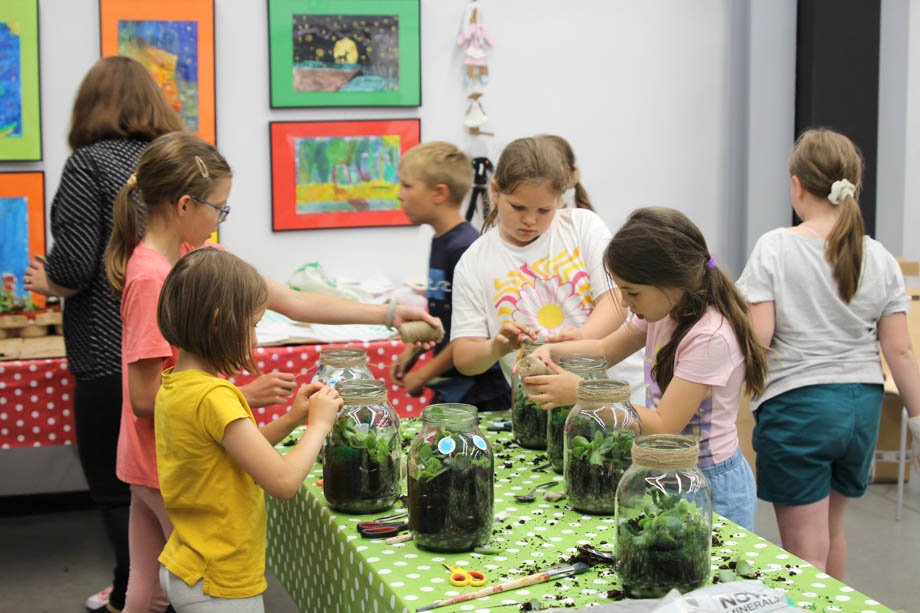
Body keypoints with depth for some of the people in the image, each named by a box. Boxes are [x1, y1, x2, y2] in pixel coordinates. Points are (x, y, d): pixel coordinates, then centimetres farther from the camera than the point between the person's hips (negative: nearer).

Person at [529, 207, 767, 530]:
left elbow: (662, 427, -25)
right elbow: (607, 349, 14)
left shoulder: (710, 337, -25)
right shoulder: (665, 312, 1)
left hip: (711, 484, -8)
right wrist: (550, 350, -6)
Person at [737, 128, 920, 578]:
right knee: (831, 528, 26)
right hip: (862, 406, 5)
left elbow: (757, 338, -15)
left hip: (797, 406, -5)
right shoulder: (880, 260, 1)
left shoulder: (775, 249, -11)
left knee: (806, 553, 1)